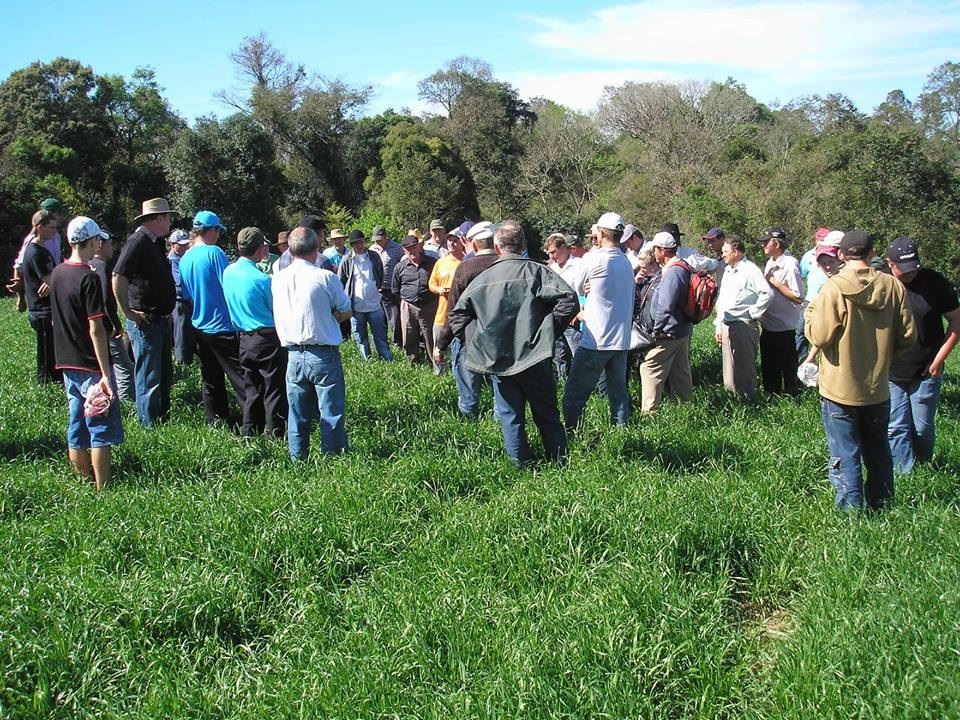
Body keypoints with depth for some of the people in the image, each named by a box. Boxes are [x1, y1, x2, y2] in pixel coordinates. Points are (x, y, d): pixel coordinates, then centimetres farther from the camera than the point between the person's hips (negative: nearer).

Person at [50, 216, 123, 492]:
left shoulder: (57, 274, 8)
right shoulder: (88, 278, -17)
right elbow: (95, 329, -20)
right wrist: (106, 374, -19)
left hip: (67, 364, 8)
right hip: (91, 366, -8)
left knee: (77, 430, 13)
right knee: (102, 431, -1)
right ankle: (102, 492, 1)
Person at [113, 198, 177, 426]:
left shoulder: (155, 242, 14)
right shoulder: (138, 241, -16)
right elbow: (118, 278, -26)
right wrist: (129, 313, -22)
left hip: (161, 319, 10)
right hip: (146, 321, -10)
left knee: (164, 375, 17)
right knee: (149, 378, -2)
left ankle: (162, 419, 28)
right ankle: (150, 425, 6)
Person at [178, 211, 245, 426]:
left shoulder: (184, 259, 8)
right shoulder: (214, 253, -12)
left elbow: (186, 295, 15)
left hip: (199, 326, 7)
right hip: (222, 326, -7)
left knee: (210, 380, 13)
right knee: (239, 376, -4)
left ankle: (215, 422, 19)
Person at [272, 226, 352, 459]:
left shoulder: (278, 278, 2)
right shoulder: (325, 277, -12)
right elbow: (346, 312, 0)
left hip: (294, 355, 5)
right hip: (323, 354, -5)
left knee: (297, 414, 13)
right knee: (331, 413, 4)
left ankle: (298, 459, 21)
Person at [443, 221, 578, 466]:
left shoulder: (483, 278, 3)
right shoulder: (535, 271, -7)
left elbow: (458, 313, 10)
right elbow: (569, 299, -17)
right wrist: (550, 329, -6)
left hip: (498, 361, 2)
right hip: (533, 357, -2)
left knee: (510, 416, 11)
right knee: (547, 414, 10)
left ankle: (522, 463, 14)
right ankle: (560, 462, 15)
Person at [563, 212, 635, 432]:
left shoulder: (594, 258, -10)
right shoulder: (626, 263, 11)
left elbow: (578, 289, 3)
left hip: (596, 340, -7)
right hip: (622, 340, 7)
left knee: (574, 394, -2)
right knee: (619, 393, 13)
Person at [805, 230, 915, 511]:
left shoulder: (834, 288, -18)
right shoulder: (893, 287, -6)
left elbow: (819, 336, -18)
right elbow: (907, 336, -1)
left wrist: (809, 314, 2)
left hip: (840, 390, -4)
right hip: (878, 389, 4)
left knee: (845, 455, 7)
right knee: (878, 450, 20)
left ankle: (851, 507, 11)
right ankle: (881, 502, 30)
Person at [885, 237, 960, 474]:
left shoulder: (935, 283, -7)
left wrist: (939, 359, -5)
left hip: (925, 374, -1)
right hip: (890, 374, 1)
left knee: (923, 429, 7)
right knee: (896, 429, 2)